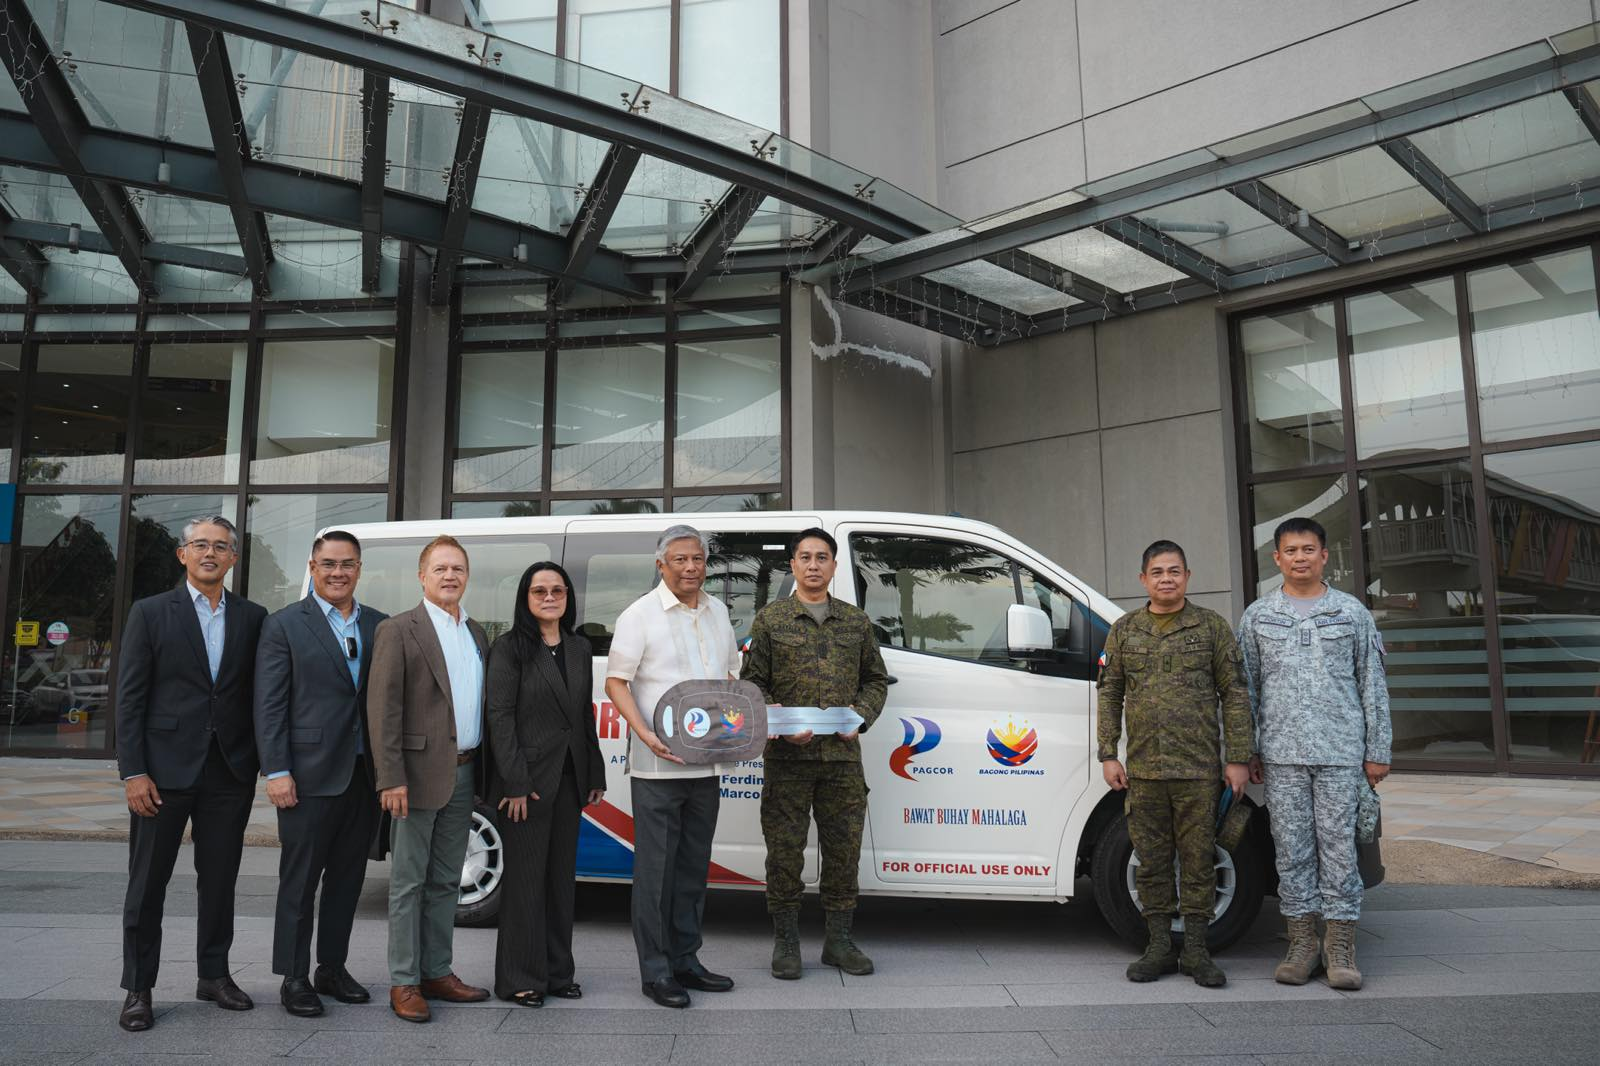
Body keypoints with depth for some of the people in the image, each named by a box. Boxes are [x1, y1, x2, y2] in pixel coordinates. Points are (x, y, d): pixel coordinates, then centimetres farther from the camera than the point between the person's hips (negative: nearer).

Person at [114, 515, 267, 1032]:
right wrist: (133, 772, -10)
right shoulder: (150, 613, -1)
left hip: (230, 771, 3)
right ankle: (138, 988, 19)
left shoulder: (252, 617, 6)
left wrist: (259, 762, 1)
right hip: (165, 770, -2)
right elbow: (129, 698, -4)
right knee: (148, 882, 7)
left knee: (220, 879, 12)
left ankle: (213, 974, 26)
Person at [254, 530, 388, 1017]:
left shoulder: (380, 626, 9)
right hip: (310, 775, -4)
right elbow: (269, 705, -5)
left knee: (347, 878, 13)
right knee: (299, 880, 5)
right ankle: (294, 979, 17)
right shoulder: (284, 625, -2)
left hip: (364, 774, 4)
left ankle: (333, 968, 27)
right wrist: (277, 771, -11)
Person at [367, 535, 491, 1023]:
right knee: (409, 882, 3)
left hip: (463, 775, 6)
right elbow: (382, 708, -12)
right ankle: (404, 983, 12)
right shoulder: (398, 631, -6)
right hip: (420, 775, -6)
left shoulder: (477, 634, 13)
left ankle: (436, 972, 24)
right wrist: (391, 778, -17)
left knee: (445, 882, 14)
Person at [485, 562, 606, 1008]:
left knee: (562, 875, 12)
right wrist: (515, 783, -16)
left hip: (569, 780, 6)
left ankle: (557, 972, 24)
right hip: (527, 781, -6)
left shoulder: (580, 649, 12)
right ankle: (521, 979, 13)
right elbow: (500, 717, -11)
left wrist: (595, 775, 12)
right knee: (525, 878, 2)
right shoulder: (509, 648, -6)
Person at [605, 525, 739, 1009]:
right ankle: (655, 971, 10)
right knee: (656, 868, 0)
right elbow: (616, 682, -9)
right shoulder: (640, 615, -7)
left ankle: (685, 961, 26)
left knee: (694, 866, 14)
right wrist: (646, 735, -21)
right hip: (657, 766, -6)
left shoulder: (717, 611, 12)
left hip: (707, 764, 6)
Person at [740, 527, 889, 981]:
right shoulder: (770, 620, 4)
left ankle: (839, 939, 21)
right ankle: (786, 941, 16)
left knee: (843, 848, 7)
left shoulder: (856, 621, 12)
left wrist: (860, 717, -3)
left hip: (843, 756, 2)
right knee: (785, 849, 2)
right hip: (787, 757, -2)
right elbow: (752, 683, 3)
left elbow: (876, 680, 16)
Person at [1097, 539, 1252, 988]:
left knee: (1198, 860, 3)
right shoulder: (1123, 630, 10)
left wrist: (1238, 758, -2)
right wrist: (1108, 754, 5)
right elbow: (1109, 694, 12)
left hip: (1198, 768, -2)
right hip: (1143, 769, 2)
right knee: (1151, 860, 7)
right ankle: (1160, 947, 18)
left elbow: (1234, 694, 3)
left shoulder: (1212, 627, 4)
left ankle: (1195, 951, 14)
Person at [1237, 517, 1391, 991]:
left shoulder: (1352, 612, 6)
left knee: (1338, 846, 1)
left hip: (1340, 753, -1)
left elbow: (1372, 685, 7)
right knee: (1291, 849, 5)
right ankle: (1302, 943, 15)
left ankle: (1341, 947, 10)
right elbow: (1245, 688, 10)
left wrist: (1377, 751, 3)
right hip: (1281, 755, 1)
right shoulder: (1257, 615, 8)